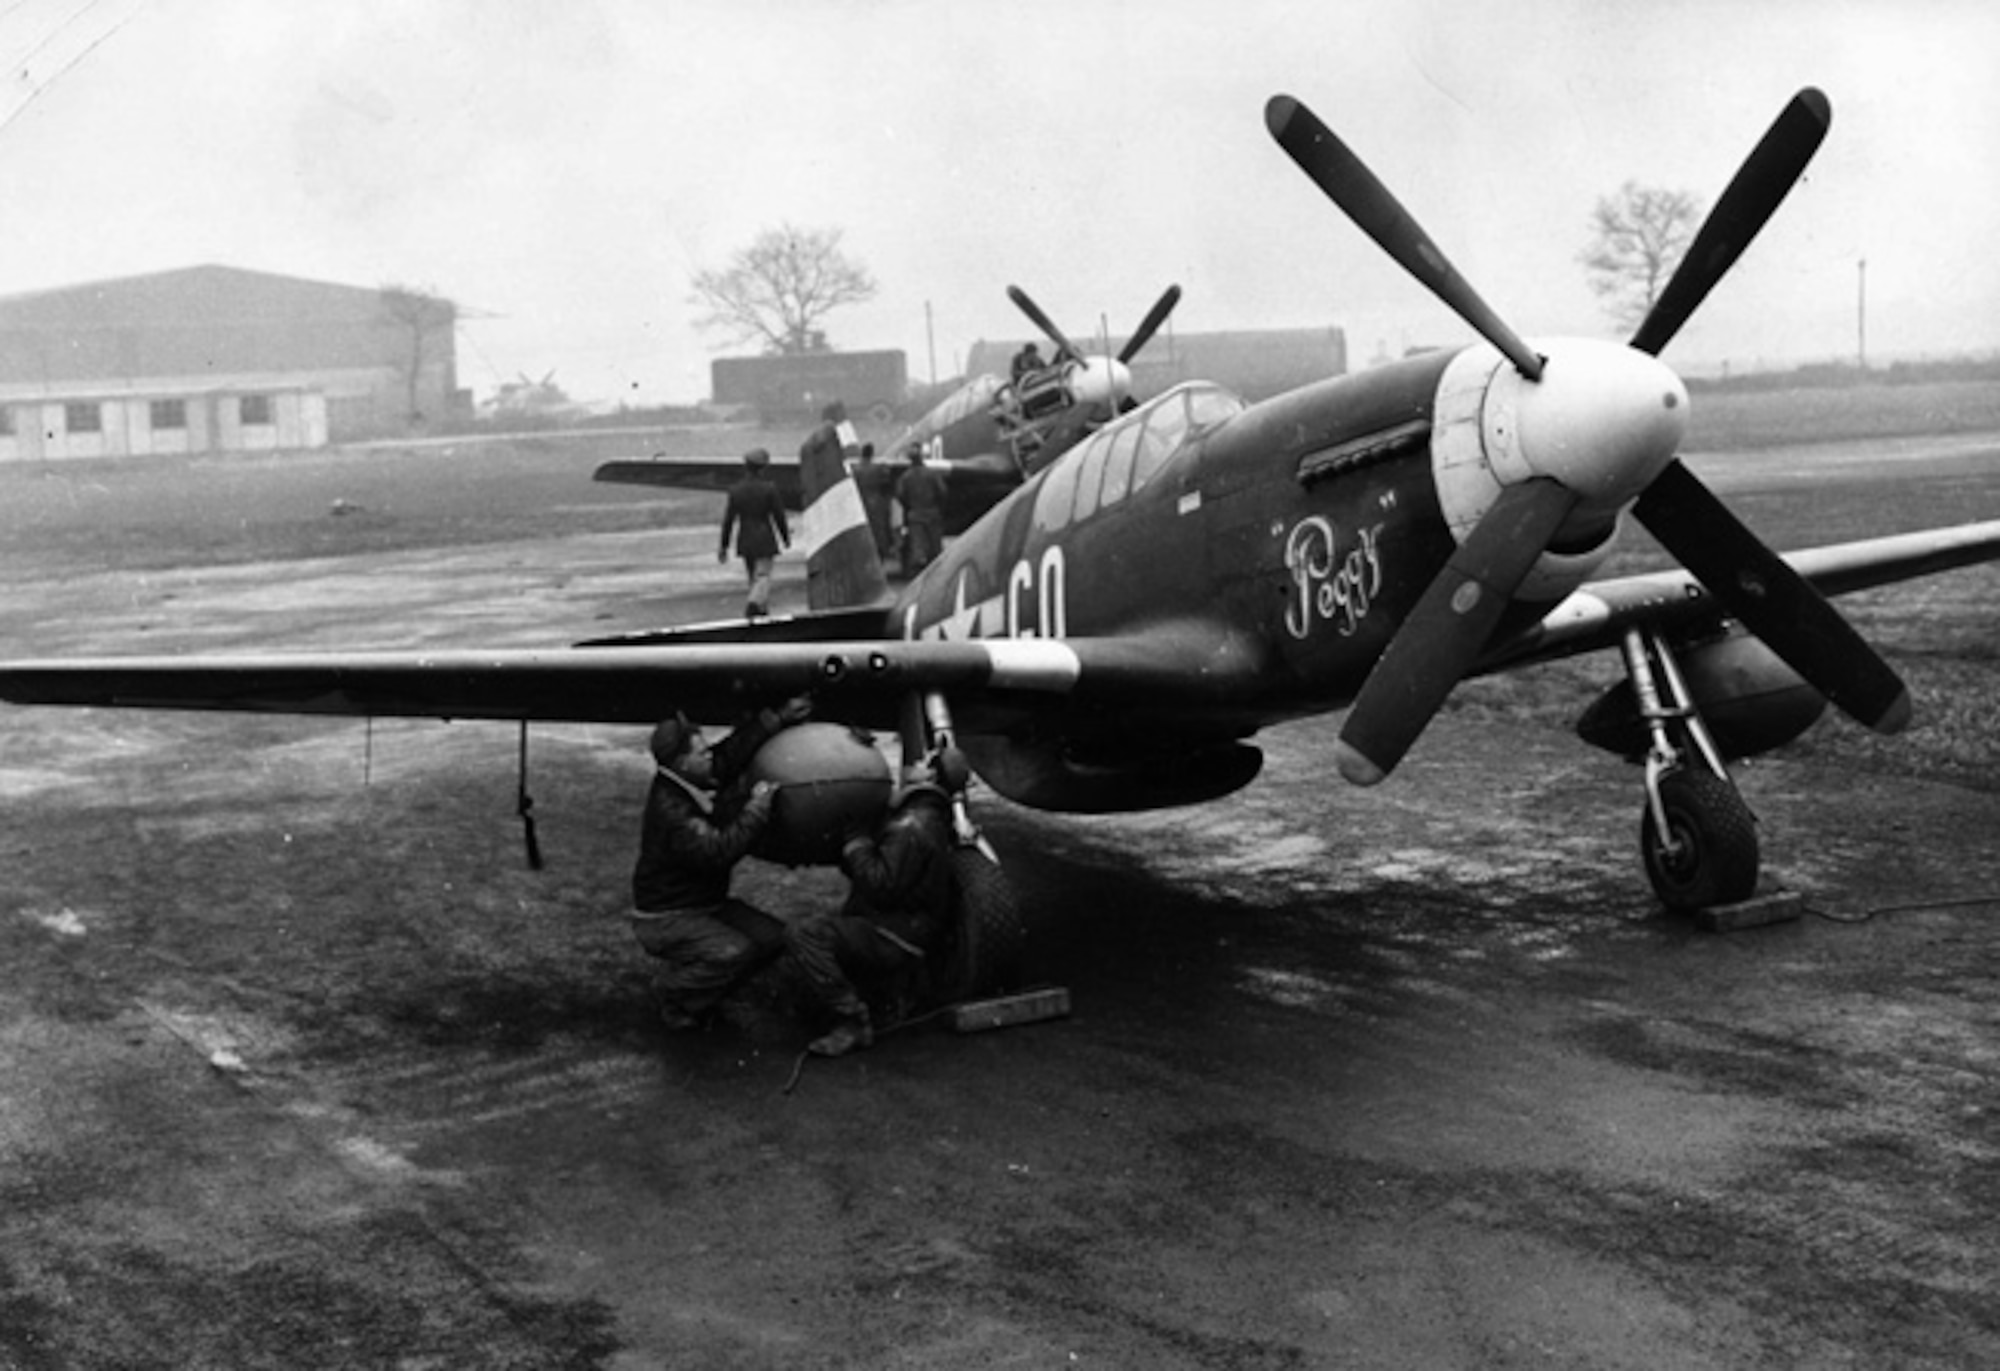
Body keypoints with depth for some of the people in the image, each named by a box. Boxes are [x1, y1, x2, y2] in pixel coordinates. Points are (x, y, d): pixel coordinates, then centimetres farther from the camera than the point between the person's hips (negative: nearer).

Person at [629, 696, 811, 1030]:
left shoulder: (701, 781, -3)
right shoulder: (670, 812, -28)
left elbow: (732, 752, 4)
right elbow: (719, 852, -33)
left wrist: (779, 717, -7)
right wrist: (756, 809, -30)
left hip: (706, 904, 9)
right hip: (664, 919, -9)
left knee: (772, 937, -3)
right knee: (733, 952, -29)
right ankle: (674, 994, -2)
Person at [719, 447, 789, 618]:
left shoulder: (735, 490, -2)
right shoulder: (769, 489, -11)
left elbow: (728, 520, -1)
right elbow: (779, 516, -6)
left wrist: (724, 547, 5)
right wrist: (785, 537, 10)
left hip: (745, 542, 4)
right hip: (765, 540, -4)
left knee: (754, 578, 18)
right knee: (763, 579, -4)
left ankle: (763, 612, 28)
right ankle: (752, 604, -30)